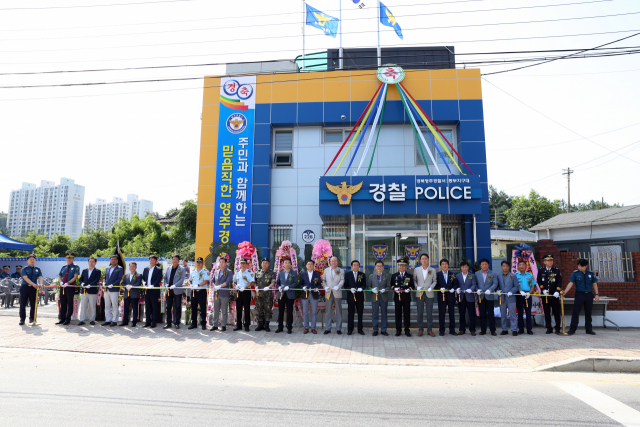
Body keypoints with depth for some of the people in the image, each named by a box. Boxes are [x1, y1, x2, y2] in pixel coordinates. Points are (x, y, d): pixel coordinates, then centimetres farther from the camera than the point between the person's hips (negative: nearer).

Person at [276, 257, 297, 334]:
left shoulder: (294, 273, 4)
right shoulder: (280, 273, 14)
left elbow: (295, 283, -3)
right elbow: (277, 282, 16)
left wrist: (289, 287, -17)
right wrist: (279, 287, -5)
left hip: (290, 294, -3)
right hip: (281, 294, 3)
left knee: (289, 312, 1)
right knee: (280, 311, 6)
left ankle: (289, 328, 9)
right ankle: (280, 327, 16)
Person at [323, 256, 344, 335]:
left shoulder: (341, 271, 8)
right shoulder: (326, 270, 15)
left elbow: (342, 280, -3)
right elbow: (323, 280, 13)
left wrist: (338, 286, -21)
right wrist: (325, 287, -5)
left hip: (337, 293, -1)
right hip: (328, 293, 1)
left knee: (338, 311, 2)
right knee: (328, 311, 1)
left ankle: (339, 328, 8)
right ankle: (327, 328, 7)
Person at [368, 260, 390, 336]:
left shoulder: (387, 276, 7)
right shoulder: (371, 276, 8)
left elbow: (389, 286, 3)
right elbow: (368, 286, 7)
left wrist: (384, 289, -16)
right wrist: (372, 290, -13)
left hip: (384, 297, 0)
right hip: (374, 297, 0)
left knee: (384, 314, 5)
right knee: (374, 314, 3)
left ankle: (383, 330, 15)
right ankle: (375, 330, 12)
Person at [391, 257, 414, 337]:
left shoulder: (409, 276, 8)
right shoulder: (394, 276, 10)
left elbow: (413, 286, 7)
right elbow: (391, 285, 11)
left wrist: (409, 289, -12)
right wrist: (394, 288, -10)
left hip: (406, 297, 0)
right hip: (397, 297, 1)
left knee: (407, 314, 2)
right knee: (398, 314, 3)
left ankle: (407, 330, 11)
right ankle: (398, 330, 10)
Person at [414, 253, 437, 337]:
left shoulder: (432, 270, 6)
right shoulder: (416, 270, 6)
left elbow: (434, 281, 7)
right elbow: (414, 280, 9)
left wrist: (431, 287, -10)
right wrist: (416, 286, -9)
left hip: (429, 294, 0)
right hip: (419, 294, 0)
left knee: (430, 313, 4)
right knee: (420, 312, 4)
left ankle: (430, 330, 13)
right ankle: (420, 330, 12)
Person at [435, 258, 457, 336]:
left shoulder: (452, 274, 8)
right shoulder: (438, 274, 2)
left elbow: (455, 284, 7)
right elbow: (436, 285, 1)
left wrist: (453, 289, -13)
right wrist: (440, 289, -18)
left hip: (451, 296, 2)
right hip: (441, 296, -2)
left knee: (452, 313, 7)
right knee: (441, 314, 2)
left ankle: (452, 330, 18)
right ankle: (442, 330, 10)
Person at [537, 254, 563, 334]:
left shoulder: (557, 270, 3)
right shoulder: (540, 271, 7)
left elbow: (559, 282, -4)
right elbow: (539, 282, 6)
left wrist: (557, 291, -16)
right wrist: (543, 289, -8)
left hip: (554, 295, -1)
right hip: (545, 295, 1)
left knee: (557, 312, 3)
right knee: (547, 312, 4)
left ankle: (557, 328, 13)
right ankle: (549, 328, 11)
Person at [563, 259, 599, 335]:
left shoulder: (591, 273, 6)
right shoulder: (575, 273, -2)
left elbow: (594, 284, 10)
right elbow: (571, 283, -9)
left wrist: (597, 294, 4)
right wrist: (565, 291, -23)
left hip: (589, 294, 2)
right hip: (579, 294, -2)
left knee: (588, 312, 10)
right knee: (576, 312, -5)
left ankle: (589, 329, 21)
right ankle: (572, 329, -1)